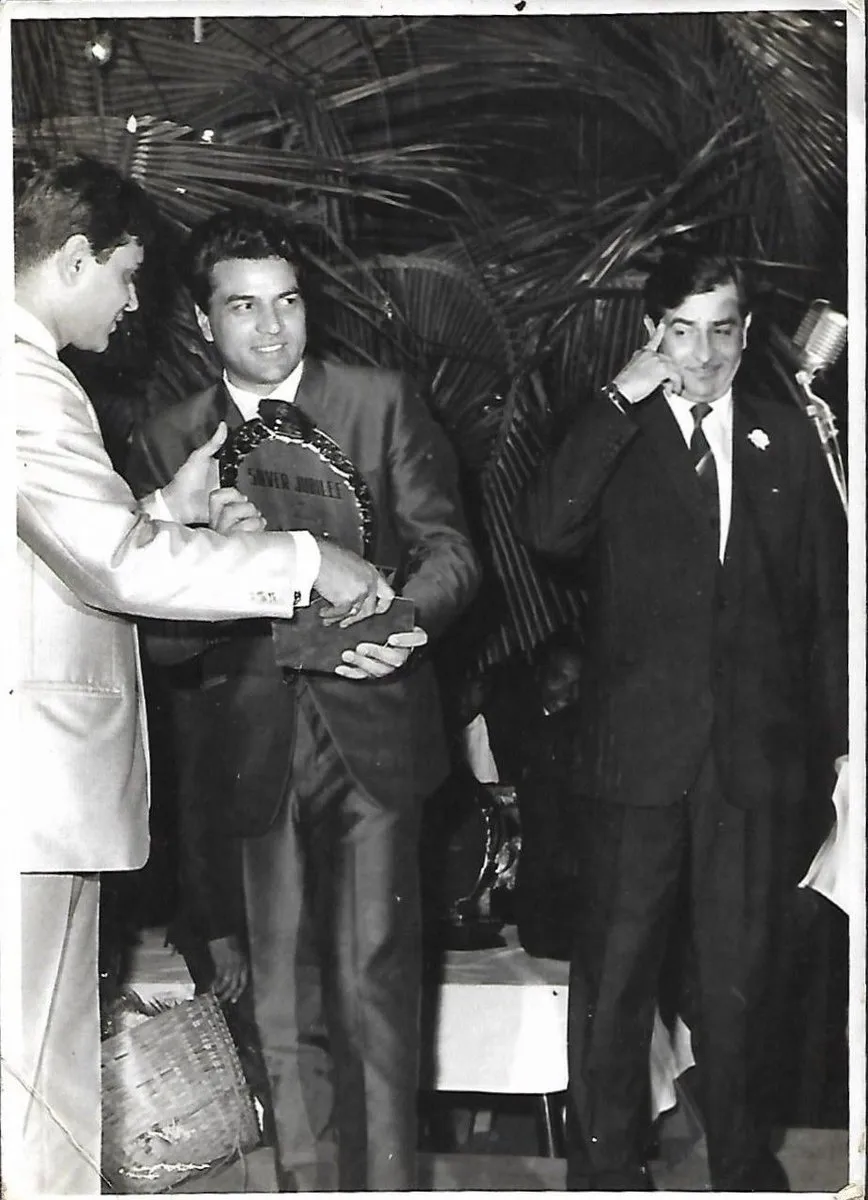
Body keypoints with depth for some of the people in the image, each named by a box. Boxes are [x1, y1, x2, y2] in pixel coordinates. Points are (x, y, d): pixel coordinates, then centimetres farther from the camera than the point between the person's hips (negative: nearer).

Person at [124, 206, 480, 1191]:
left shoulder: (381, 402, 6)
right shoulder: (169, 441, 8)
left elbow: (447, 547, 3)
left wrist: (408, 616, -18)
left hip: (373, 732, -1)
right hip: (258, 745, 2)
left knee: (376, 980, -3)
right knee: (284, 1001, 7)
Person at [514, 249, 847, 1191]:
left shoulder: (788, 439, 9)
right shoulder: (611, 437, 2)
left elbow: (828, 601, 11)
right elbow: (546, 531, -18)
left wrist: (838, 742, 7)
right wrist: (623, 398, -17)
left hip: (757, 759, 2)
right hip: (636, 752, -1)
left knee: (740, 980, 10)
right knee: (614, 977, 6)